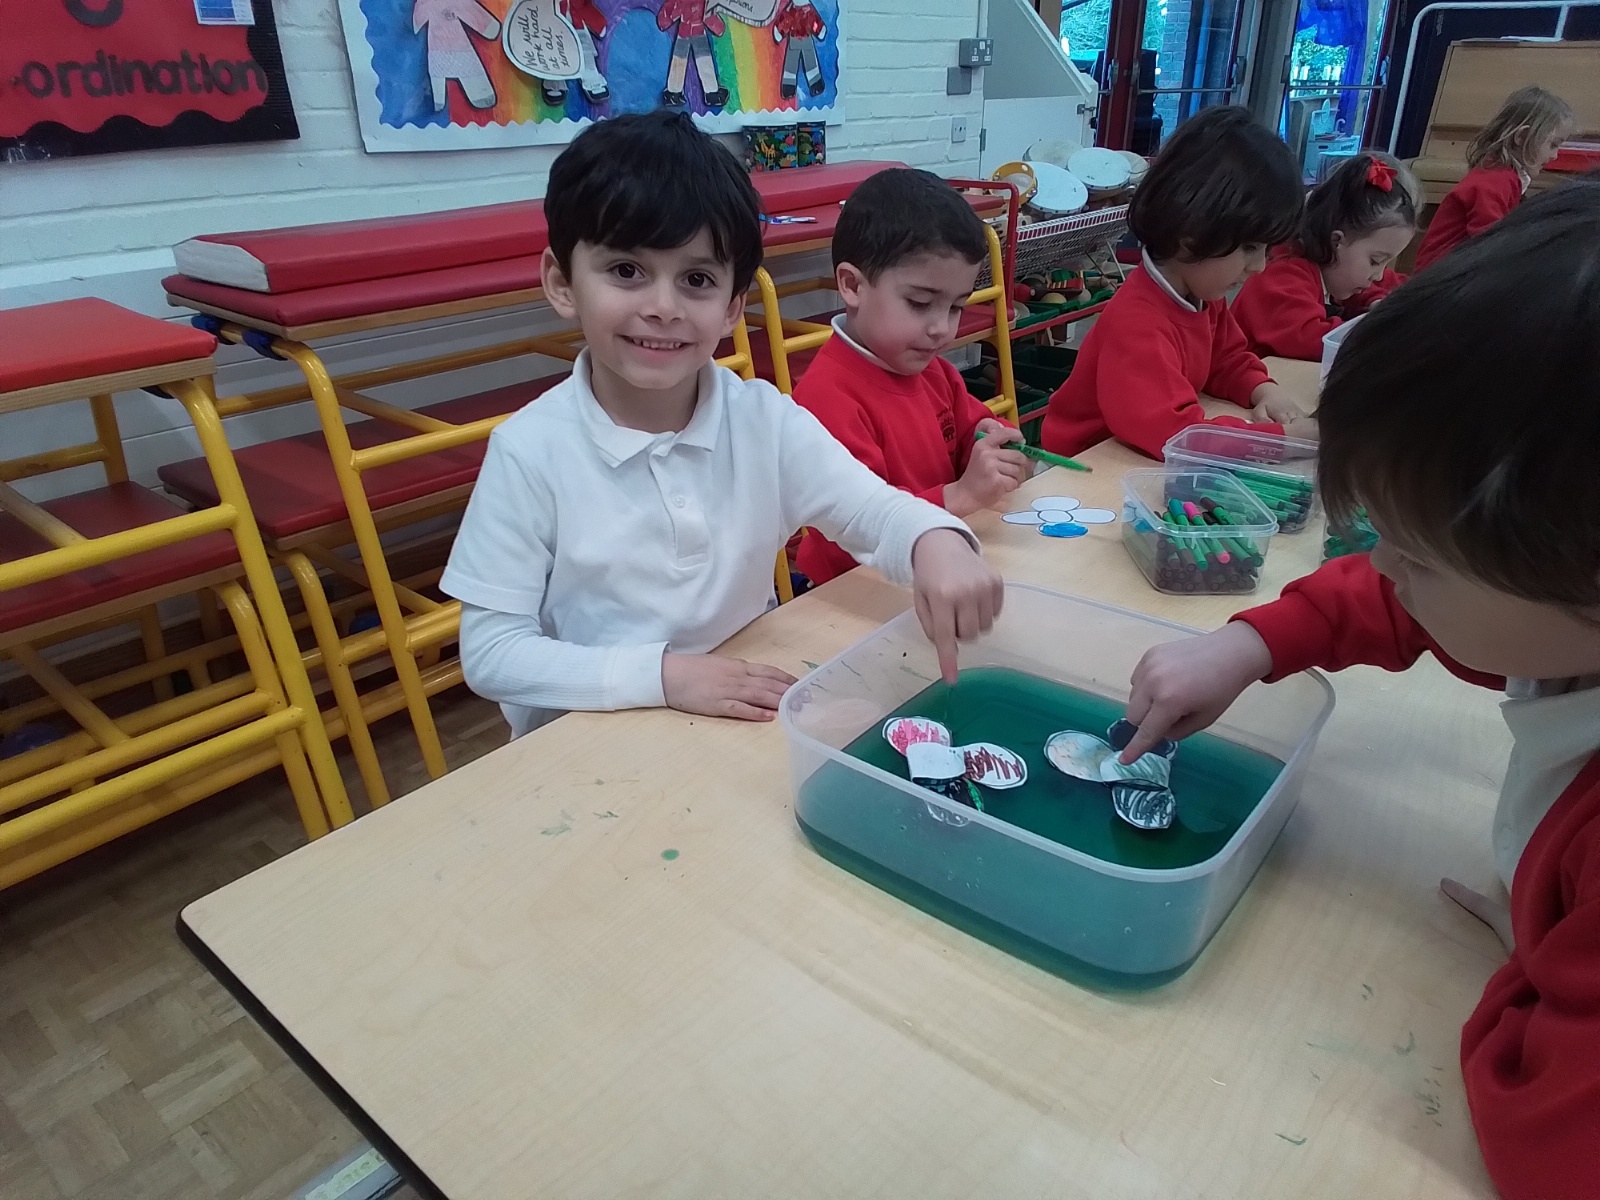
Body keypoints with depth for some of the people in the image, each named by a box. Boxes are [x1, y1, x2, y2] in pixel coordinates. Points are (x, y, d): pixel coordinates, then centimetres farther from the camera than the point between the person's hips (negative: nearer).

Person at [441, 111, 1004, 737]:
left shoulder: (766, 421, -4)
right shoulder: (530, 450, -13)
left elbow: (877, 511, -5)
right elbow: (490, 651, -12)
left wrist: (937, 541, -28)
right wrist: (662, 673, -22)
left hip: (750, 724, 2)